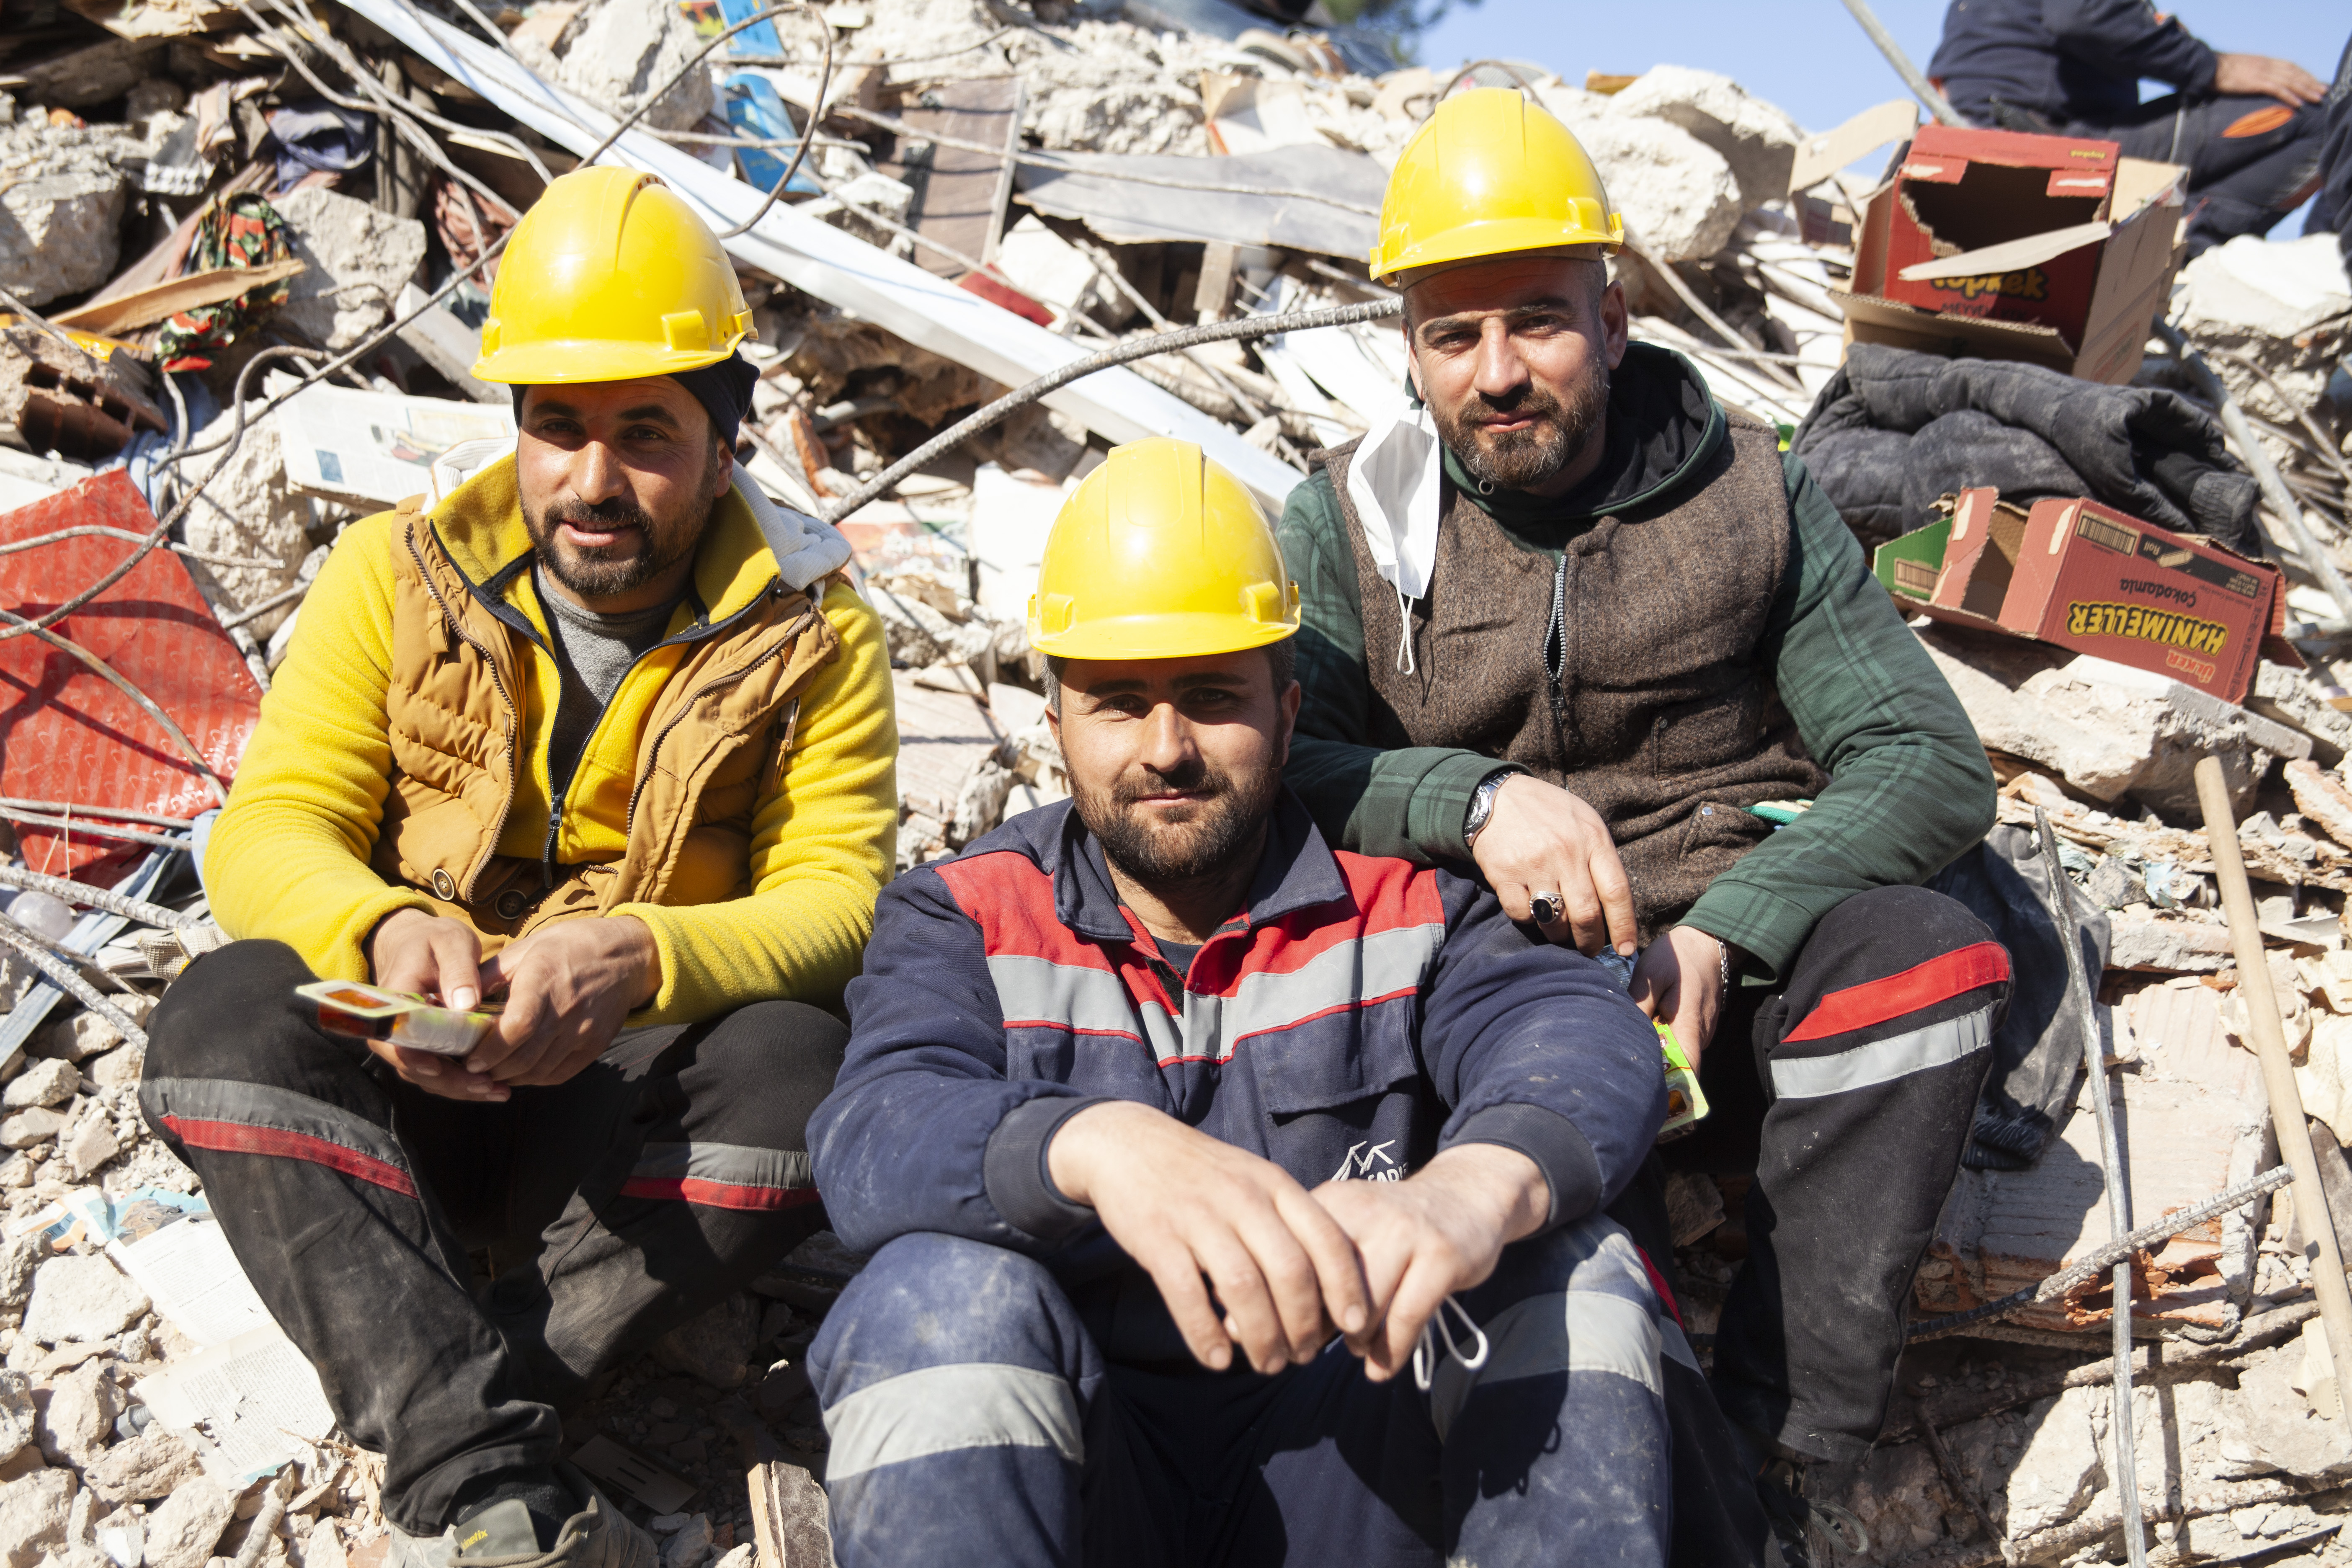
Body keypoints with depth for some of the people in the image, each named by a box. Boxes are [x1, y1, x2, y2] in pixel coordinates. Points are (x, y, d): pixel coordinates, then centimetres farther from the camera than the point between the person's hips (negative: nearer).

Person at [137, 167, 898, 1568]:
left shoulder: (811, 632, -1)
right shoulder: (401, 574, 3)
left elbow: (836, 900, -10)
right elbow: (267, 833, -4)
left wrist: (639, 958, -32)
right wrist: (386, 932, -29)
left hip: (636, 1108, -1)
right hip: (403, 1086, 2)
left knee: (802, 1065, -32)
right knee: (231, 1010, -29)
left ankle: (430, 1414, -27)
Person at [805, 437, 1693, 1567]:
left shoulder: (1405, 900, 6)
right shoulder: (963, 920, 4)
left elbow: (1577, 1033, -14)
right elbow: (876, 1138, -16)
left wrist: (1475, 1187, -40)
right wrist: (1099, 1145, -40)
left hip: (1347, 1465, 1)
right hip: (1077, 1475, 0)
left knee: (1570, 1266, -23)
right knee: (943, 1297, -30)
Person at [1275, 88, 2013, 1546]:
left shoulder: (1750, 492, 6)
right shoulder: (1352, 521, 7)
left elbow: (1929, 760, 0)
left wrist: (1724, 932, -16)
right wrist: (1476, 797, -23)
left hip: (1735, 983, 2)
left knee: (1929, 949, -30)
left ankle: (1774, 1449, -24)